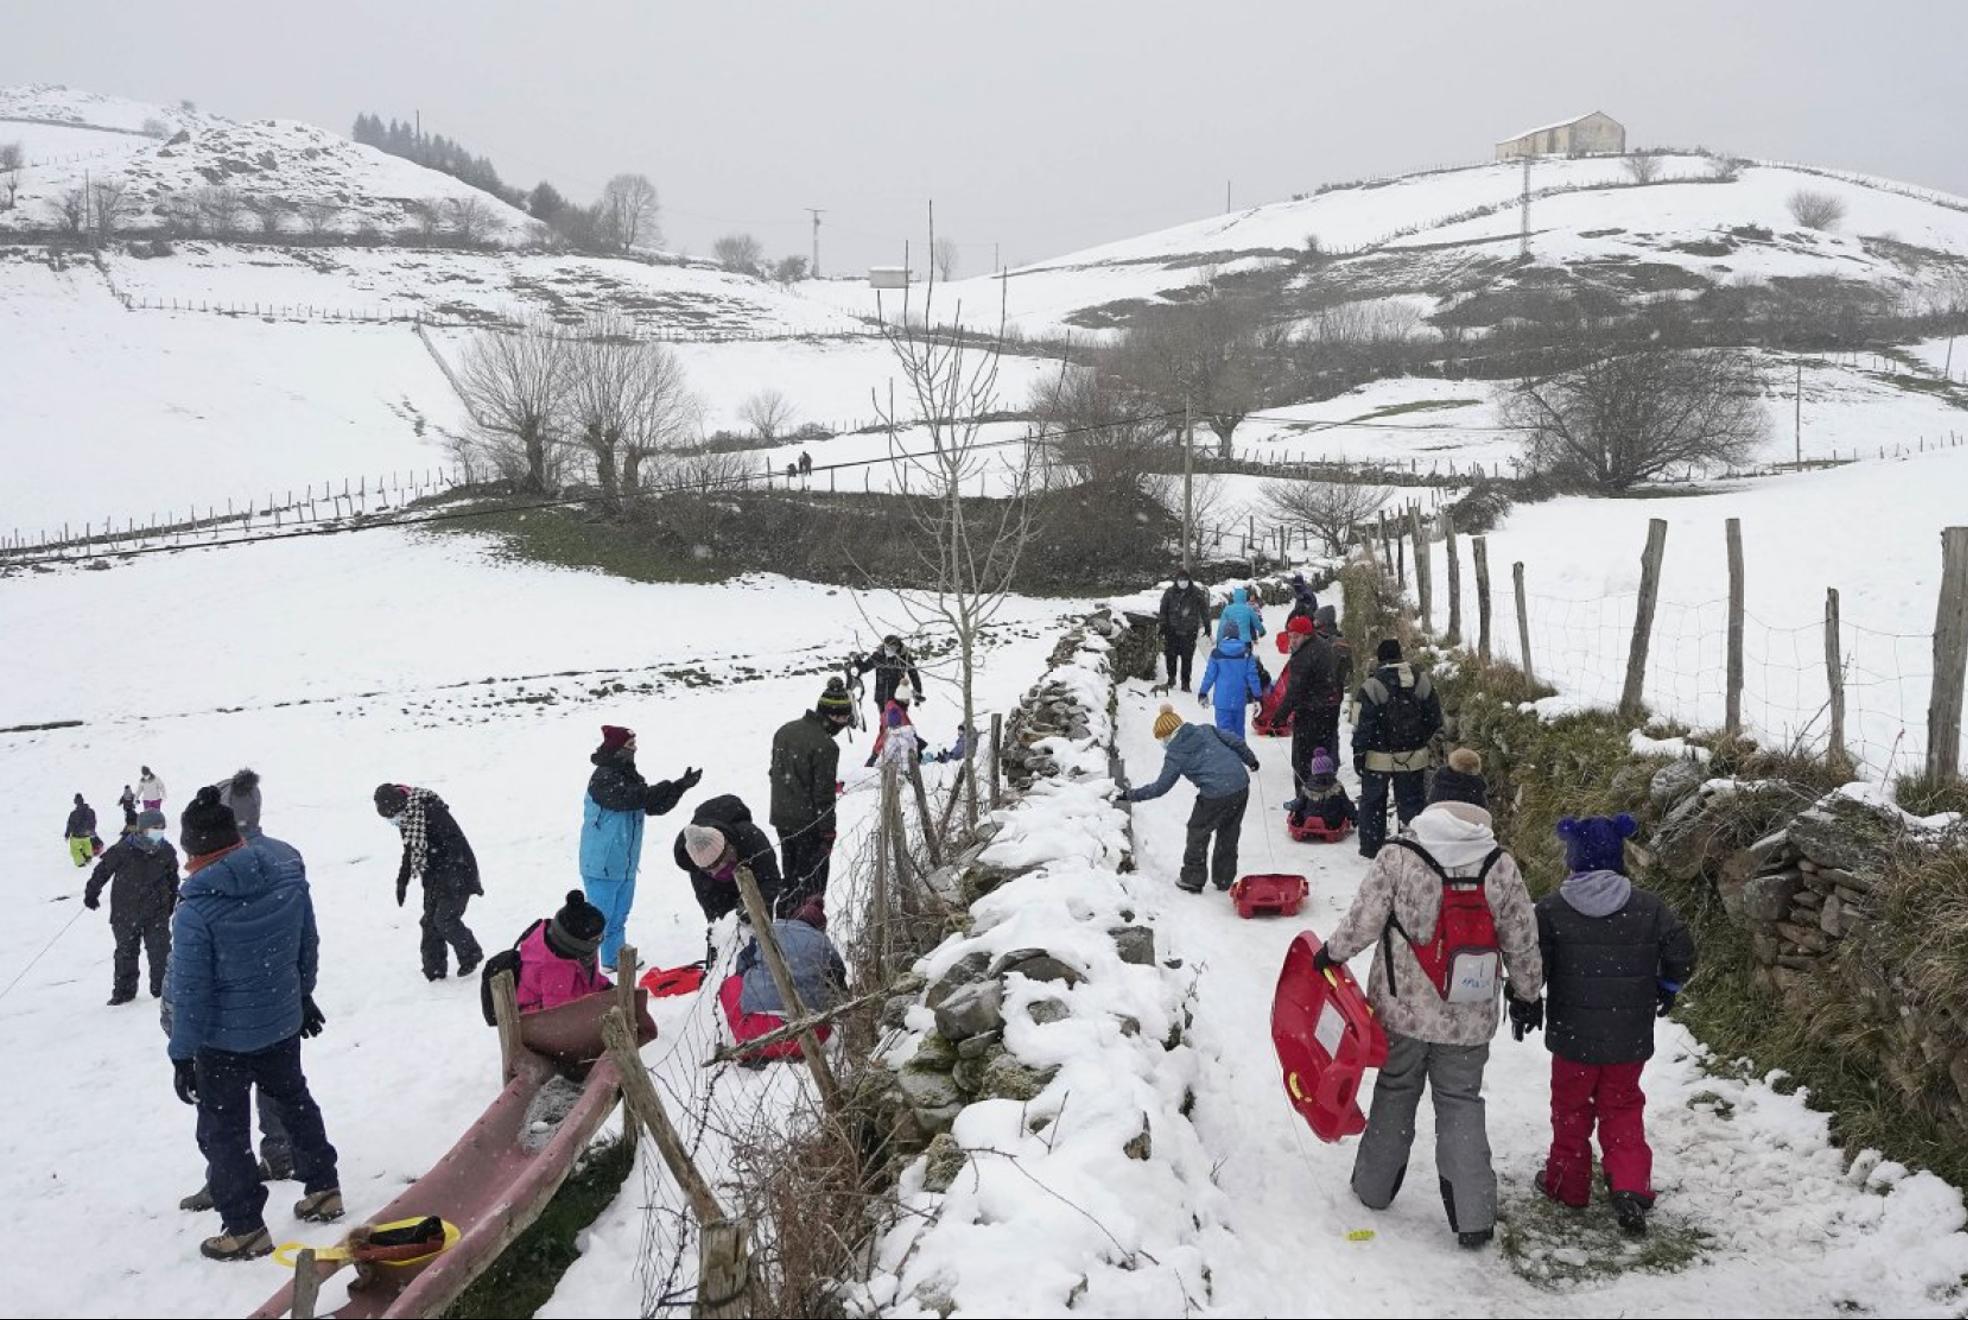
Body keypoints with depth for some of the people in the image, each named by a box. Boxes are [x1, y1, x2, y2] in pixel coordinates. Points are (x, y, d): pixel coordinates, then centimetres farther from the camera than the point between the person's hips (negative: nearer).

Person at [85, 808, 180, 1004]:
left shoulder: (166, 851, -3)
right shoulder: (123, 850, -15)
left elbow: (172, 877, 13)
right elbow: (103, 869, -4)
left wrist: (172, 900, 20)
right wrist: (91, 893, 3)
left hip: (157, 911, 2)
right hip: (126, 912, -2)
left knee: (160, 950, 0)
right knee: (126, 951, 9)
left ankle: (162, 986, 14)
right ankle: (124, 990, 20)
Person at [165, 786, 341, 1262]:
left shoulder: (197, 909, -25)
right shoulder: (288, 874, -10)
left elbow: (191, 990, -18)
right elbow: (308, 945, 4)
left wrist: (182, 1054, -7)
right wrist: (302, 993, 20)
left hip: (224, 1038, -5)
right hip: (283, 1022, 6)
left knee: (223, 1130, 11)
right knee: (294, 1101, 27)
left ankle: (245, 1228, 19)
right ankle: (323, 1190, 37)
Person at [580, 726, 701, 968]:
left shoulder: (629, 775, 12)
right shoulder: (603, 778, -17)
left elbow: (653, 806, 12)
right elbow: (629, 798, -31)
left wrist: (680, 786, -2)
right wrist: (672, 786, -31)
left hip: (625, 865, 9)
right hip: (602, 866, -9)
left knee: (618, 917, 19)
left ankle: (614, 959, 30)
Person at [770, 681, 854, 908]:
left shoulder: (785, 730, 4)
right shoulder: (825, 746, -22)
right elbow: (824, 796, -19)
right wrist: (828, 833, -11)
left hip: (781, 819, 8)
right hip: (809, 824, -8)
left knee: (790, 876, 21)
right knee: (812, 881, 5)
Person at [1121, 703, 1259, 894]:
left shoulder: (1174, 754, -2)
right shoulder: (1206, 729, 10)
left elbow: (1160, 787, 1)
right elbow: (1236, 741, 9)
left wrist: (1131, 795, 10)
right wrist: (1251, 760, 25)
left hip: (1216, 795, -6)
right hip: (1242, 784, 6)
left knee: (1198, 832, 16)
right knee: (1229, 834, 21)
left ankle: (1192, 879, 23)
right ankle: (1225, 879, 30)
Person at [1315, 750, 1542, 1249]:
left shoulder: (1398, 856, -14)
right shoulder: (1501, 866, -8)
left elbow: (1362, 922, -11)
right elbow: (1522, 941, 1)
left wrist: (1330, 954, 9)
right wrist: (1527, 992, 17)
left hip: (1402, 1008, -1)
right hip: (1469, 1018, 1)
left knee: (1395, 1094, 19)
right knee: (1462, 1103, 14)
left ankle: (1374, 1185, 35)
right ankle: (1473, 1216, 12)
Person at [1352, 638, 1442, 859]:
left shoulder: (1373, 684, -15)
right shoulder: (1421, 680, -2)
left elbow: (1363, 724, -13)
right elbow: (1435, 718, 7)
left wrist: (1358, 752, -3)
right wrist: (1424, 741, 21)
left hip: (1379, 758, -3)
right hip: (1413, 757, 3)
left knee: (1372, 801, 11)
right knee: (1411, 801, 13)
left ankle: (1371, 846, 16)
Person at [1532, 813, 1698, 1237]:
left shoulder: (1551, 908, -10)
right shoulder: (1648, 907, -5)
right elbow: (1681, 952, -3)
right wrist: (1667, 988, 17)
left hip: (1573, 1036, -1)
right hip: (1629, 1038, 2)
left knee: (1571, 1109, 16)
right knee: (1623, 1109, 16)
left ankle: (1567, 1184, 28)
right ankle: (1631, 1185, 1)